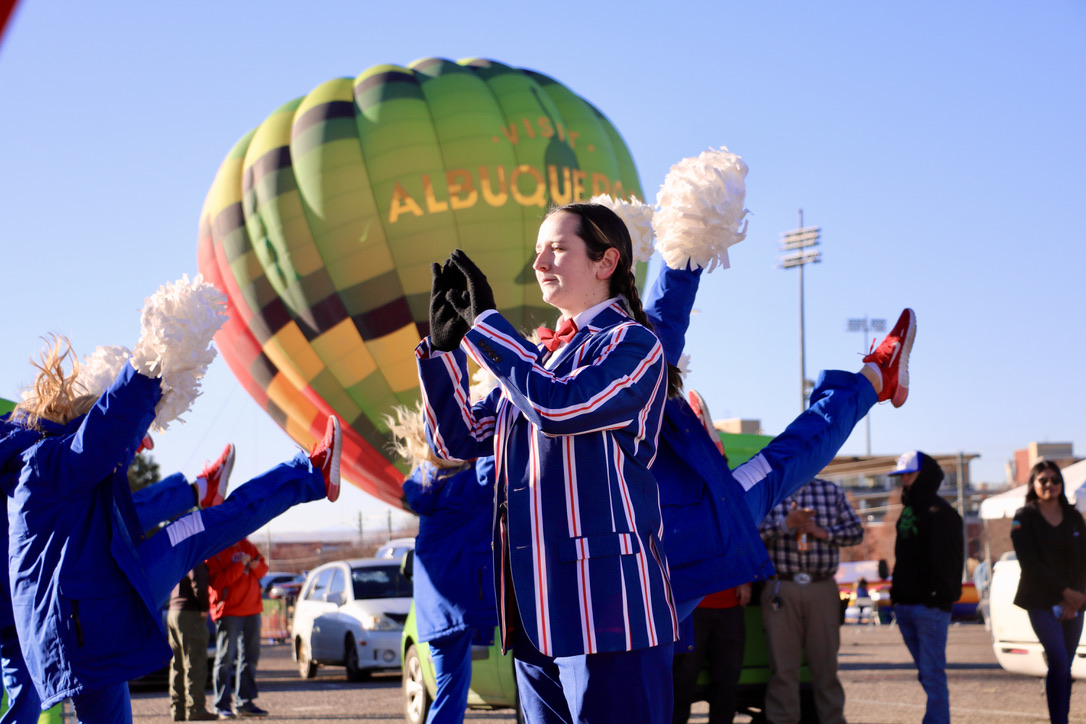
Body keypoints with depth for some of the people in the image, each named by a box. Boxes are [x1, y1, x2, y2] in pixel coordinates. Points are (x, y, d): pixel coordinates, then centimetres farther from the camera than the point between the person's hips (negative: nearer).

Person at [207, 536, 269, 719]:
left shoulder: (245, 545, 11)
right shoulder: (213, 551, -9)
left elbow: (263, 568, 16)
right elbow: (217, 581, -19)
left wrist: (256, 566, -7)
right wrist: (240, 565, -23)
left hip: (252, 609, 7)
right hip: (228, 612, -7)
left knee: (250, 657, 9)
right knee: (225, 658, -6)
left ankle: (245, 702, 17)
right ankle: (222, 706, -2)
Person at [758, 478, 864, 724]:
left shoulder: (831, 491, 11)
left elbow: (856, 531, 10)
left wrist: (824, 533, -5)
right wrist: (785, 524, -17)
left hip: (823, 590, 2)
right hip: (781, 589, -2)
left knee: (826, 662, 7)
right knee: (782, 666, -1)